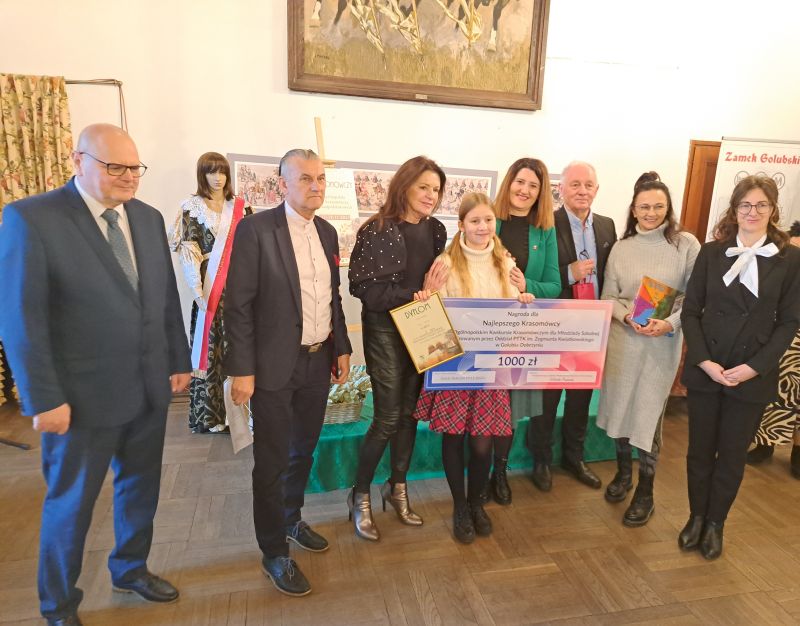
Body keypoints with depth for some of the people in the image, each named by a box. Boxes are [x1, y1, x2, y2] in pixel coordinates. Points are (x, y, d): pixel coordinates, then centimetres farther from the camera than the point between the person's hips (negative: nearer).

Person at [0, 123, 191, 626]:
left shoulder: (149, 218, 5)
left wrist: (179, 360, 8)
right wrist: (44, 399, -15)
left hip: (150, 387, 5)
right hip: (85, 395, -5)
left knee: (141, 486, 20)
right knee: (71, 502, 14)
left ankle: (131, 567, 45)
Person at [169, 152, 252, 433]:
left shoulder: (239, 207, 13)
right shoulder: (192, 207, 2)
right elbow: (188, 248, -5)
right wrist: (198, 288, -15)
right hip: (209, 284, -4)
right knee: (209, 345, -1)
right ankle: (207, 413, 10)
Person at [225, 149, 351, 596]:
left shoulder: (327, 232, 8)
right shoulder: (256, 229, -12)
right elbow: (239, 304, -13)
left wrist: (342, 348, 13)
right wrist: (242, 370, -15)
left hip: (319, 361, 7)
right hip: (275, 366, -6)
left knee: (305, 450, 21)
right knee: (272, 461, 7)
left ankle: (292, 519, 44)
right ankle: (275, 551, 26)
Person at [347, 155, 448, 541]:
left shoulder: (435, 230, 6)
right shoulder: (379, 231, -11)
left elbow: (439, 280, 12)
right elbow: (369, 292, -15)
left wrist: (432, 292, -10)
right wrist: (417, 295, -19)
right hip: (385, 330, -5)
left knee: (409, 412, 13)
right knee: (388, 418, -3)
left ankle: (397, 487, 32)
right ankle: (360, 496, 18)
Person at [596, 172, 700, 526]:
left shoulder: (687, 244, -3)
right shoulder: (621, 248, 5)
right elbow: (609, 296, 5)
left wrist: (670, 323, -19)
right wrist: (628, 316, -13)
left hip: (662, 344, -3)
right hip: (621, 339, 3)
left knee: (648, 414, 2)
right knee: (619, 407, 12)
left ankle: (645, 492, 22)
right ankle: (623, 472, 36)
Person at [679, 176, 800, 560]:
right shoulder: (712, 252, 1)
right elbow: (690, 311, -1)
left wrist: (754, 367, -12)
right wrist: (704, 361, -11)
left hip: (753, 376, 0)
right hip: (704, 369, 1)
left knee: (732, 455, 12)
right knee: (700, 450, 12)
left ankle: (715, 524, 30)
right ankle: (696, 517, 31)